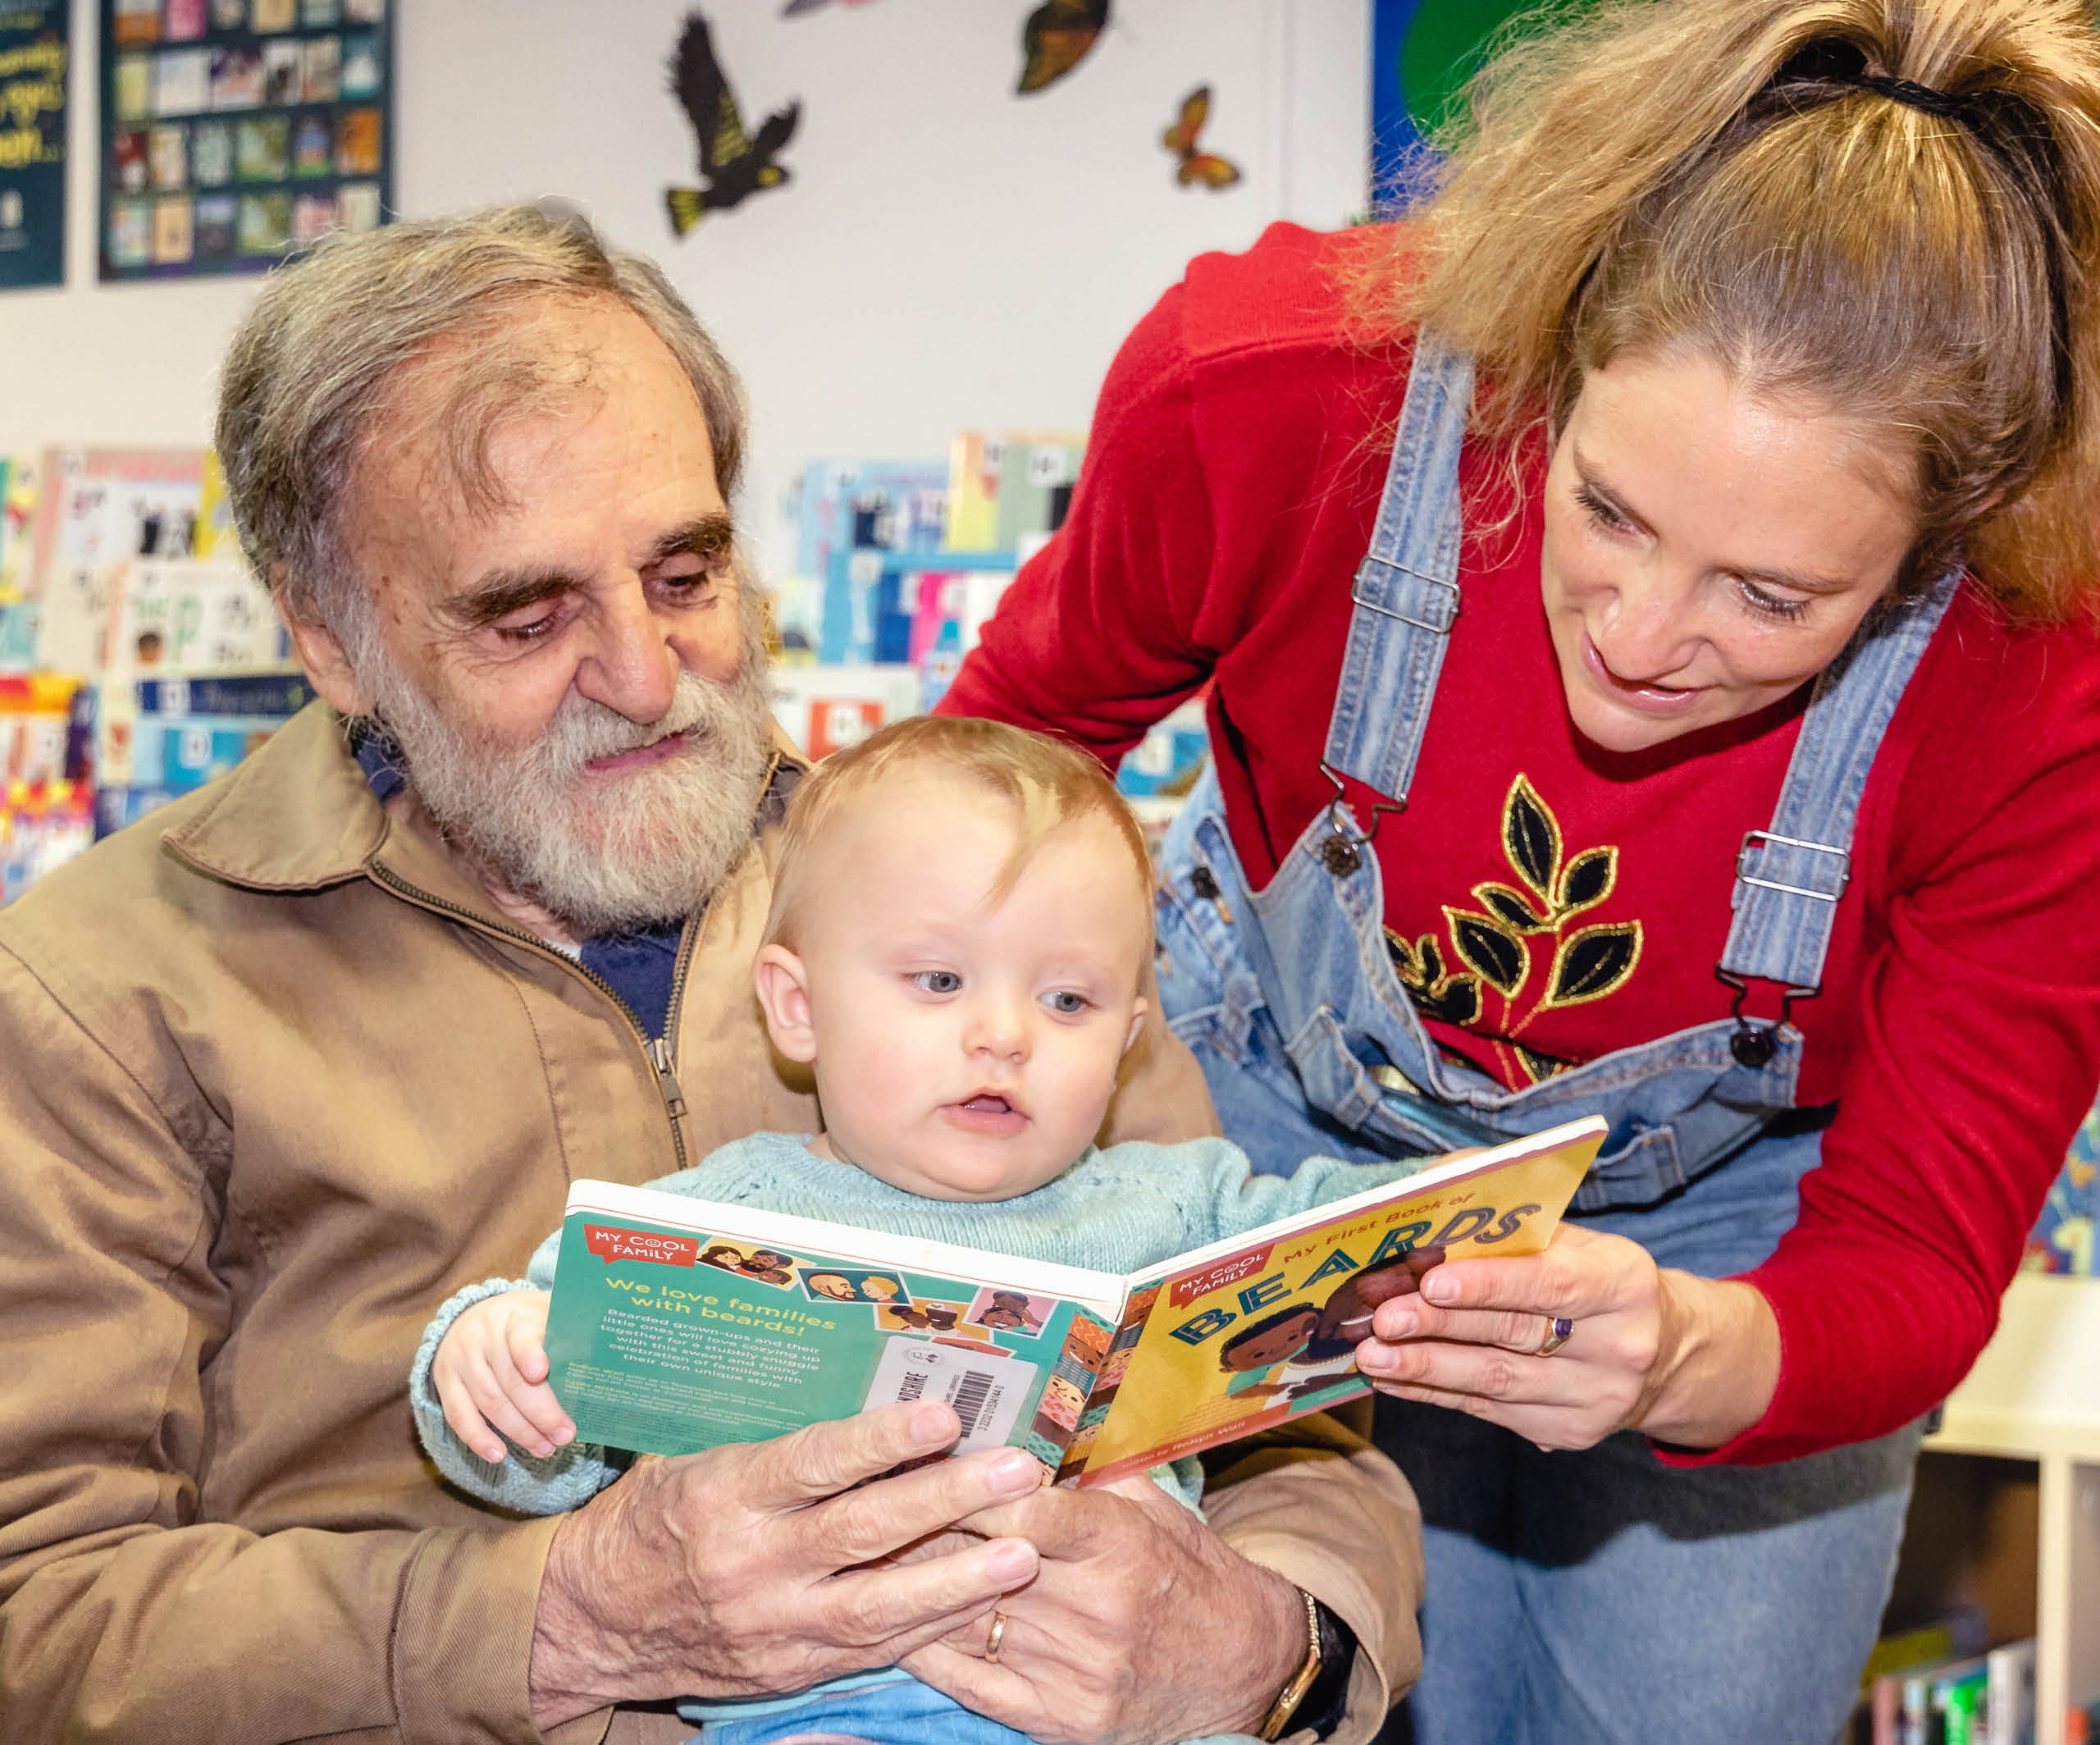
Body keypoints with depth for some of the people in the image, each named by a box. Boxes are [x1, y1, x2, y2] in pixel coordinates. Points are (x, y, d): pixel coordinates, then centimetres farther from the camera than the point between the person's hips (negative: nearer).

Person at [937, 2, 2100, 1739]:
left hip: (1730, 1226, 0)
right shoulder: (1275, 391, -32)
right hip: (1290, 1108, 0)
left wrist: (1693, 1358, -47)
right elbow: (1023, 724, -8)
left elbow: (1914, 1269, -26)